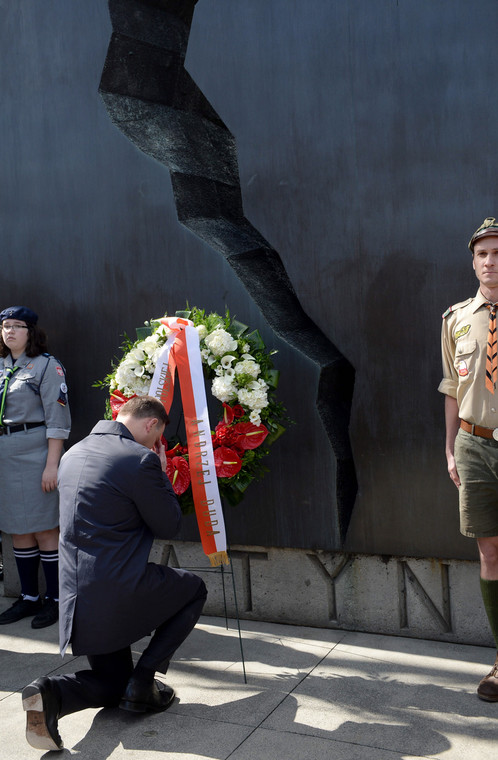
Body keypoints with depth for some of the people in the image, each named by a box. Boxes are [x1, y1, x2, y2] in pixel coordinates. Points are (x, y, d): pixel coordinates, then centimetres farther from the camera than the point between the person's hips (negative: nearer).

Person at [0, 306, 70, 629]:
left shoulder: (47, 365, -5)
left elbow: (57, 418, -10)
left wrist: (52, 465, -15)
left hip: (34, 453, -6)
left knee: (44, 527, -1)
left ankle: (57, 600, 11)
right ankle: (30, 597, 24)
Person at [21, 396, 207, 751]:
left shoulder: (73, 454, 11)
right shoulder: (141, 459, -15)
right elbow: (168, 526, -5)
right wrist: (161, 474, 7)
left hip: (77, 598, 8)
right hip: (120, 591, -8)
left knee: (111, 682, 24)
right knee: (195, 590, 21)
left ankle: (51, 694, -7)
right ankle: (143, 682, 10)